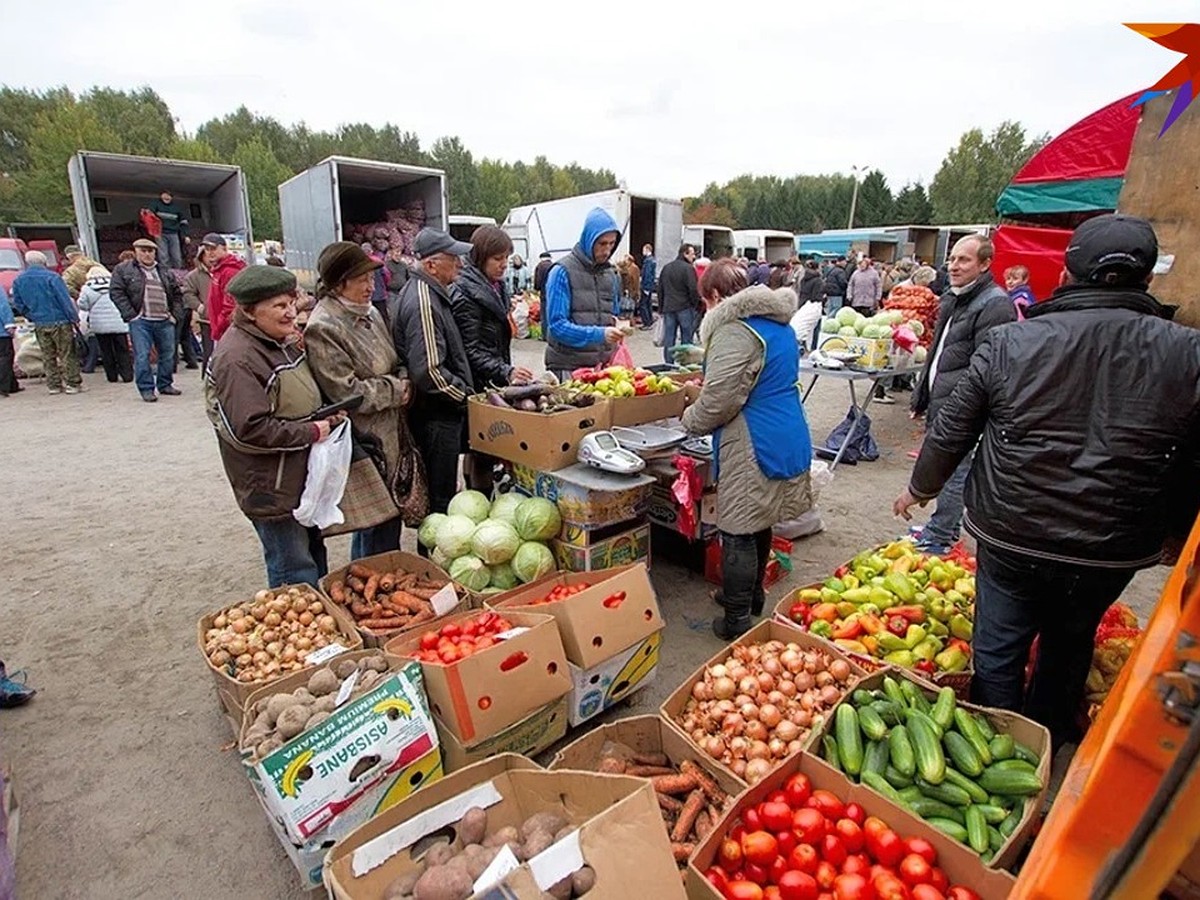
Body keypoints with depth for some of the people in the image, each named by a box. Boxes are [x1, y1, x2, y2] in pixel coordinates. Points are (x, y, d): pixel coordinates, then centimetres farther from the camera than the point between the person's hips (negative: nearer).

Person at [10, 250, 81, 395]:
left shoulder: (18, 281, 7)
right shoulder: (51, 277, -10)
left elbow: (18, 305, 11)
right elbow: (65, 300, -12)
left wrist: (32, 317, 22)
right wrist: (74, 318, -7)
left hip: (39, 324, 5)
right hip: (59, 321, -5)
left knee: (48, 357, 12)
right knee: (67, 355, 0)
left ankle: (53, 385, 16)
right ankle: (73, 384, -1)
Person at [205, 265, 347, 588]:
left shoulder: (283, 342, 8)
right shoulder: (237, 359, -22)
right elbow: (250, 429, -27)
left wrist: (325, 414, 1)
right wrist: (312, 432, -20)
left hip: (301, 475, 10)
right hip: (271, 488, -10)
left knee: (313, 554, 24)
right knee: (296, 574, 1)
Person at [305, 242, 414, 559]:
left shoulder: (369, 313, 9)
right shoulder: (323, 329, -16)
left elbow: (394, 365, 20)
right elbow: (348, 393, -20)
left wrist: (402, 380, -1)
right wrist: (398, 390, -11)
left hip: (391, 437, 9)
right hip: (364, 443, -9)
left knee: (389, 518, 18)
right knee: (378, 528, -1)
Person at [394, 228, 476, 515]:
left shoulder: (431, 293, 12)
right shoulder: (423, 302, -21)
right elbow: (429, 371, -27)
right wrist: (468, 396, -15)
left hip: (442, 413, 10)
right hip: (436, 418, -10)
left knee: (442, 491, 23)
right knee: (439, 501, 3)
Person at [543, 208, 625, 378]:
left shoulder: (611, 274, 11)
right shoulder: (563, 272, -8)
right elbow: (556, 325, -15)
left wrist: (617, 330, -3)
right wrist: (598, 334, -25)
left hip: (604, 366, 5)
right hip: (568, 368, -5)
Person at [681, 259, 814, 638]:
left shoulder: (734, 330, -17)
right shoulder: (778, 323, 14)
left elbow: (717, 401, -21)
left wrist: (689, 419, 0)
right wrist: (702, 391, 26)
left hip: (753, 445, -10)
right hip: (788, 438, 10)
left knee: (739, 531, 1)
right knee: (759, 524, 23)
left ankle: (737, 620, 12)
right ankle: (753, 596, 40)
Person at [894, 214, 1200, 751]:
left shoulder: (1009, 343, -13)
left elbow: (951, 432, -6)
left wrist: (920, 488, 11)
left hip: (1012, 539, -3)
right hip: (1111, 551, 3)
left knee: (997, 655, 14)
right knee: (1067, 652, 25)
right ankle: (1046, 749, 46)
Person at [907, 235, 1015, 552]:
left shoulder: (995, 305, -13)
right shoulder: (952, 299, 17)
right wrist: (922, 396, 22)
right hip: (940, 402, 10)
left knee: (953, 472, -3)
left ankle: (939, 538, 6)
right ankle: (946, 527, 30)